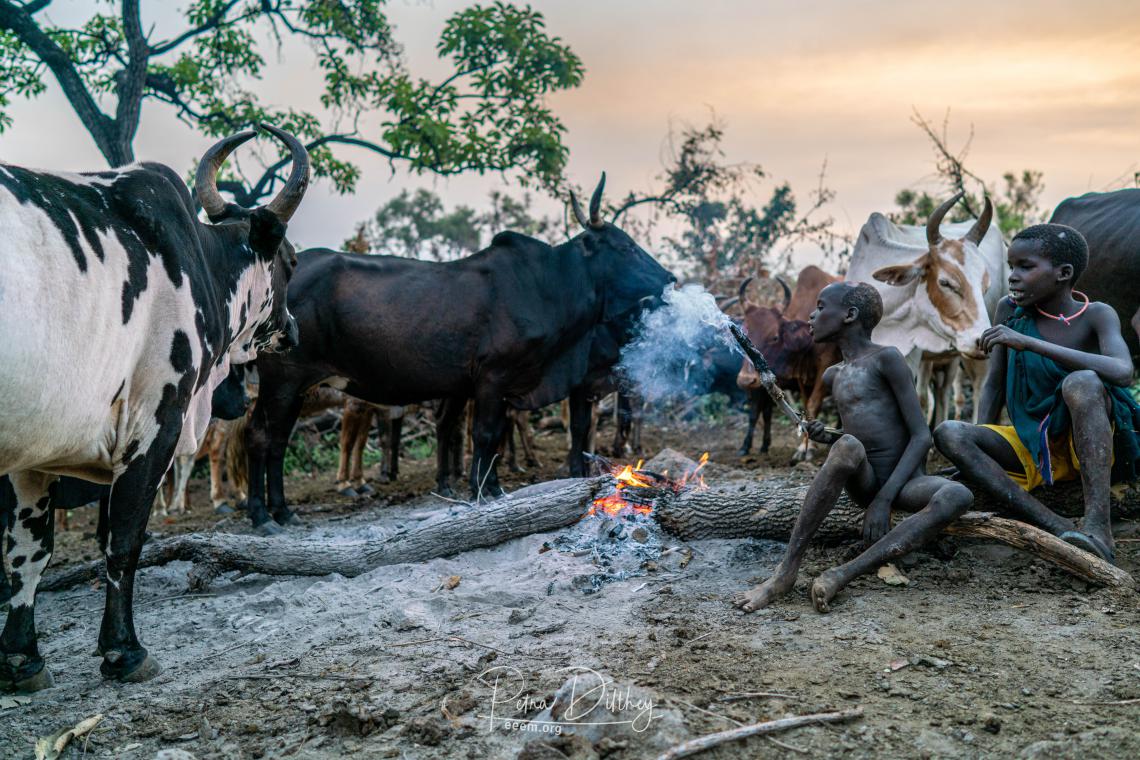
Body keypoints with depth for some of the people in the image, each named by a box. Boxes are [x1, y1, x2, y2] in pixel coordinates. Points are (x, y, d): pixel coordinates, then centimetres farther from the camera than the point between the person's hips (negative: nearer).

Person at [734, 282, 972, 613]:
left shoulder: (886, 358, -4)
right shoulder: (833, 376, 15)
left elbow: (921, 435, -9)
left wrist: (884, 500, -19)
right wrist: (826, 437, 1)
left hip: (903, 482, -3)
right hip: (861, 483, 3)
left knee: (958, 496, -36)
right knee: (847, 446, -32)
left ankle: (844, 574, -40)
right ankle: (785, 572, -35)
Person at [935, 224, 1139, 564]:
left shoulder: (1096, 315, -11)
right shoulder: (1010, 310, 0)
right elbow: (994, 385, 5)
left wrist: (1029, 342, -35)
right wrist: (977, 452, -7)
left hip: (1090, 443, -4)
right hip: (1032, 446, 4)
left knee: (1081, 382, -34)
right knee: (948, 434, -22)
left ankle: (1098, 526, -39)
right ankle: (1057, 526, -36)